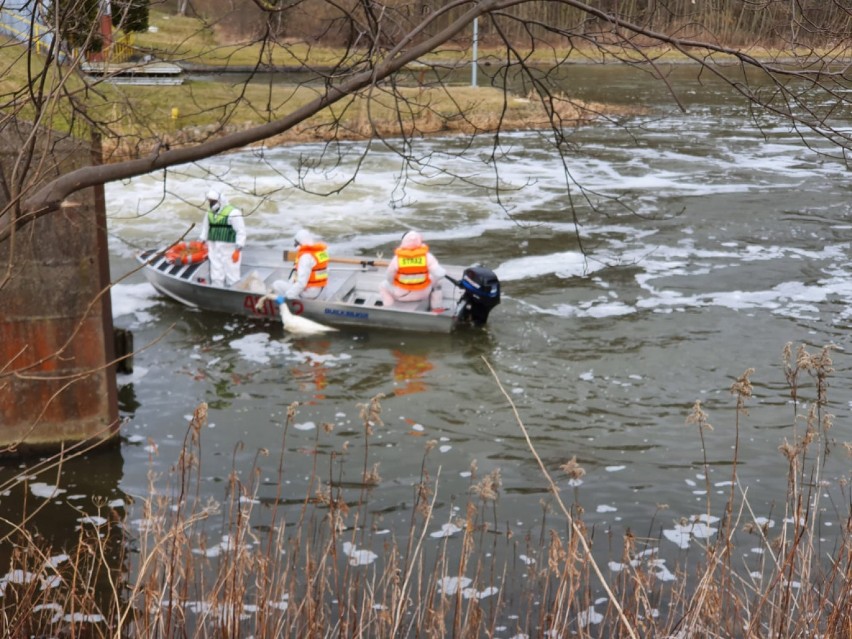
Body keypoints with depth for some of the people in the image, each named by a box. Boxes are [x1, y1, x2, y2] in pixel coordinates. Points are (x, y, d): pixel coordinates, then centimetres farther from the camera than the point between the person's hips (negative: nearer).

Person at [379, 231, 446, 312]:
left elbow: (388, 278, -9)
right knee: (436, 280, 28)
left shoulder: (397, 258, -17)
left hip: (401, 295, 0)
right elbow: (439, 274, -21)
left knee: (383, 286, 27)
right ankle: (437, 308, 25)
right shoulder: (427, 256, -16)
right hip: (423, 293, 0)